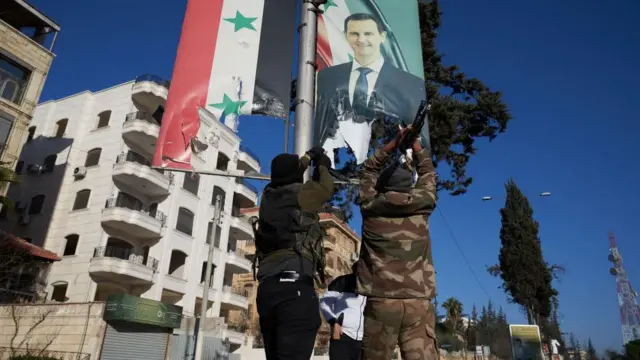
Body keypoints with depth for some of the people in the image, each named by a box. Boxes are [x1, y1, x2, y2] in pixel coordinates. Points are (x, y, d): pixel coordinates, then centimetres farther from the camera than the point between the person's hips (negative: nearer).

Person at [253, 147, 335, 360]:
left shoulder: (268, 195, 17)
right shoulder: (299, 193, 1)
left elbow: (287, 178, 38)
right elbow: (325, 189, 20)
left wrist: (308, 157, 49)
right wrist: (322, 166, 38)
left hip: (267, 287, 7)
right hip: (294, 285, -7)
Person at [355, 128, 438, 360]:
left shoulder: (370, 207, 7)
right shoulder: (421, 205, 8)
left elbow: (369, 169, 24)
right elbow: (427, 172, 27)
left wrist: (393, 144, 25)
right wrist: (415, 143, 35)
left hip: (380, 301, 0)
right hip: (419, 302, 1)